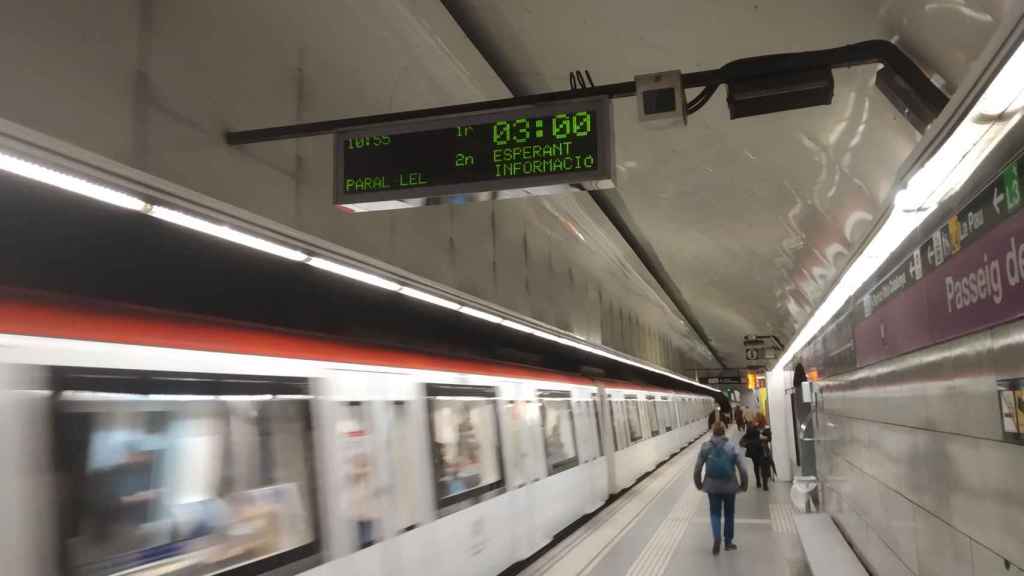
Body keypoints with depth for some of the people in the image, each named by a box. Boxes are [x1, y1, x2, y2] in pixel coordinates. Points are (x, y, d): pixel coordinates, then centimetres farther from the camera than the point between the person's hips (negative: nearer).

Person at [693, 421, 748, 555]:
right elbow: (741, 468, -9)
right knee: (729, 513, 18)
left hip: (712, 486, 0)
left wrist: (699, 484, 10)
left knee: (715, 513, 14)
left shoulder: (705, 447, -6)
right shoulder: (732, 447, -9)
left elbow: (697, 469, -5)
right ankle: (728, 542, 26)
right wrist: (744, 484, 5)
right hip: (729, 486, 0)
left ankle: (717, 538, -9)